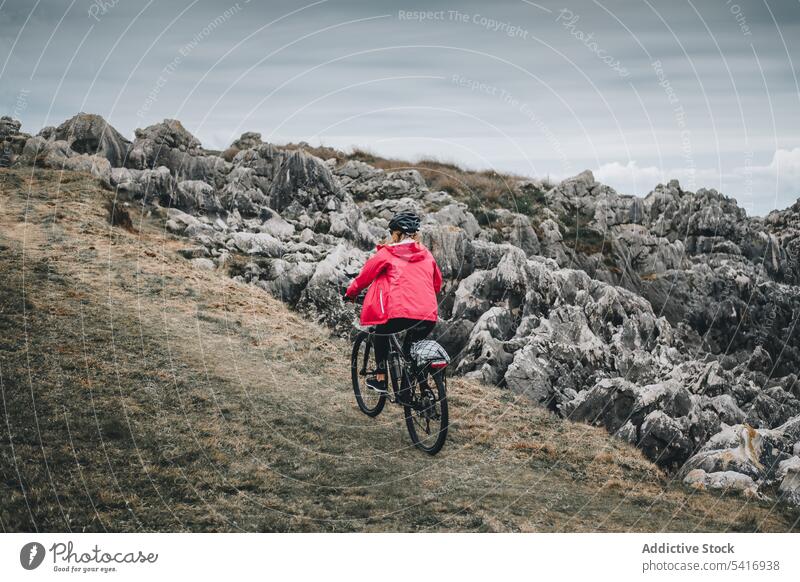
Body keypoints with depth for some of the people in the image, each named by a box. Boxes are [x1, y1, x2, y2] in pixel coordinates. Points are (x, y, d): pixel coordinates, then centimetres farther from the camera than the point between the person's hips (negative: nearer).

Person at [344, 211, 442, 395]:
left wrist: (350, 293, 33)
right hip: (429, 317, 4)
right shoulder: (426, 255, 19)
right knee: (410, 347, 28)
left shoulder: (387, 253, 6)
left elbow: (365, 275, 16)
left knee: (380, 334, 26)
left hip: (400, 313, -4)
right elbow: (437, 283, 29)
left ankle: (380, 379, 22)